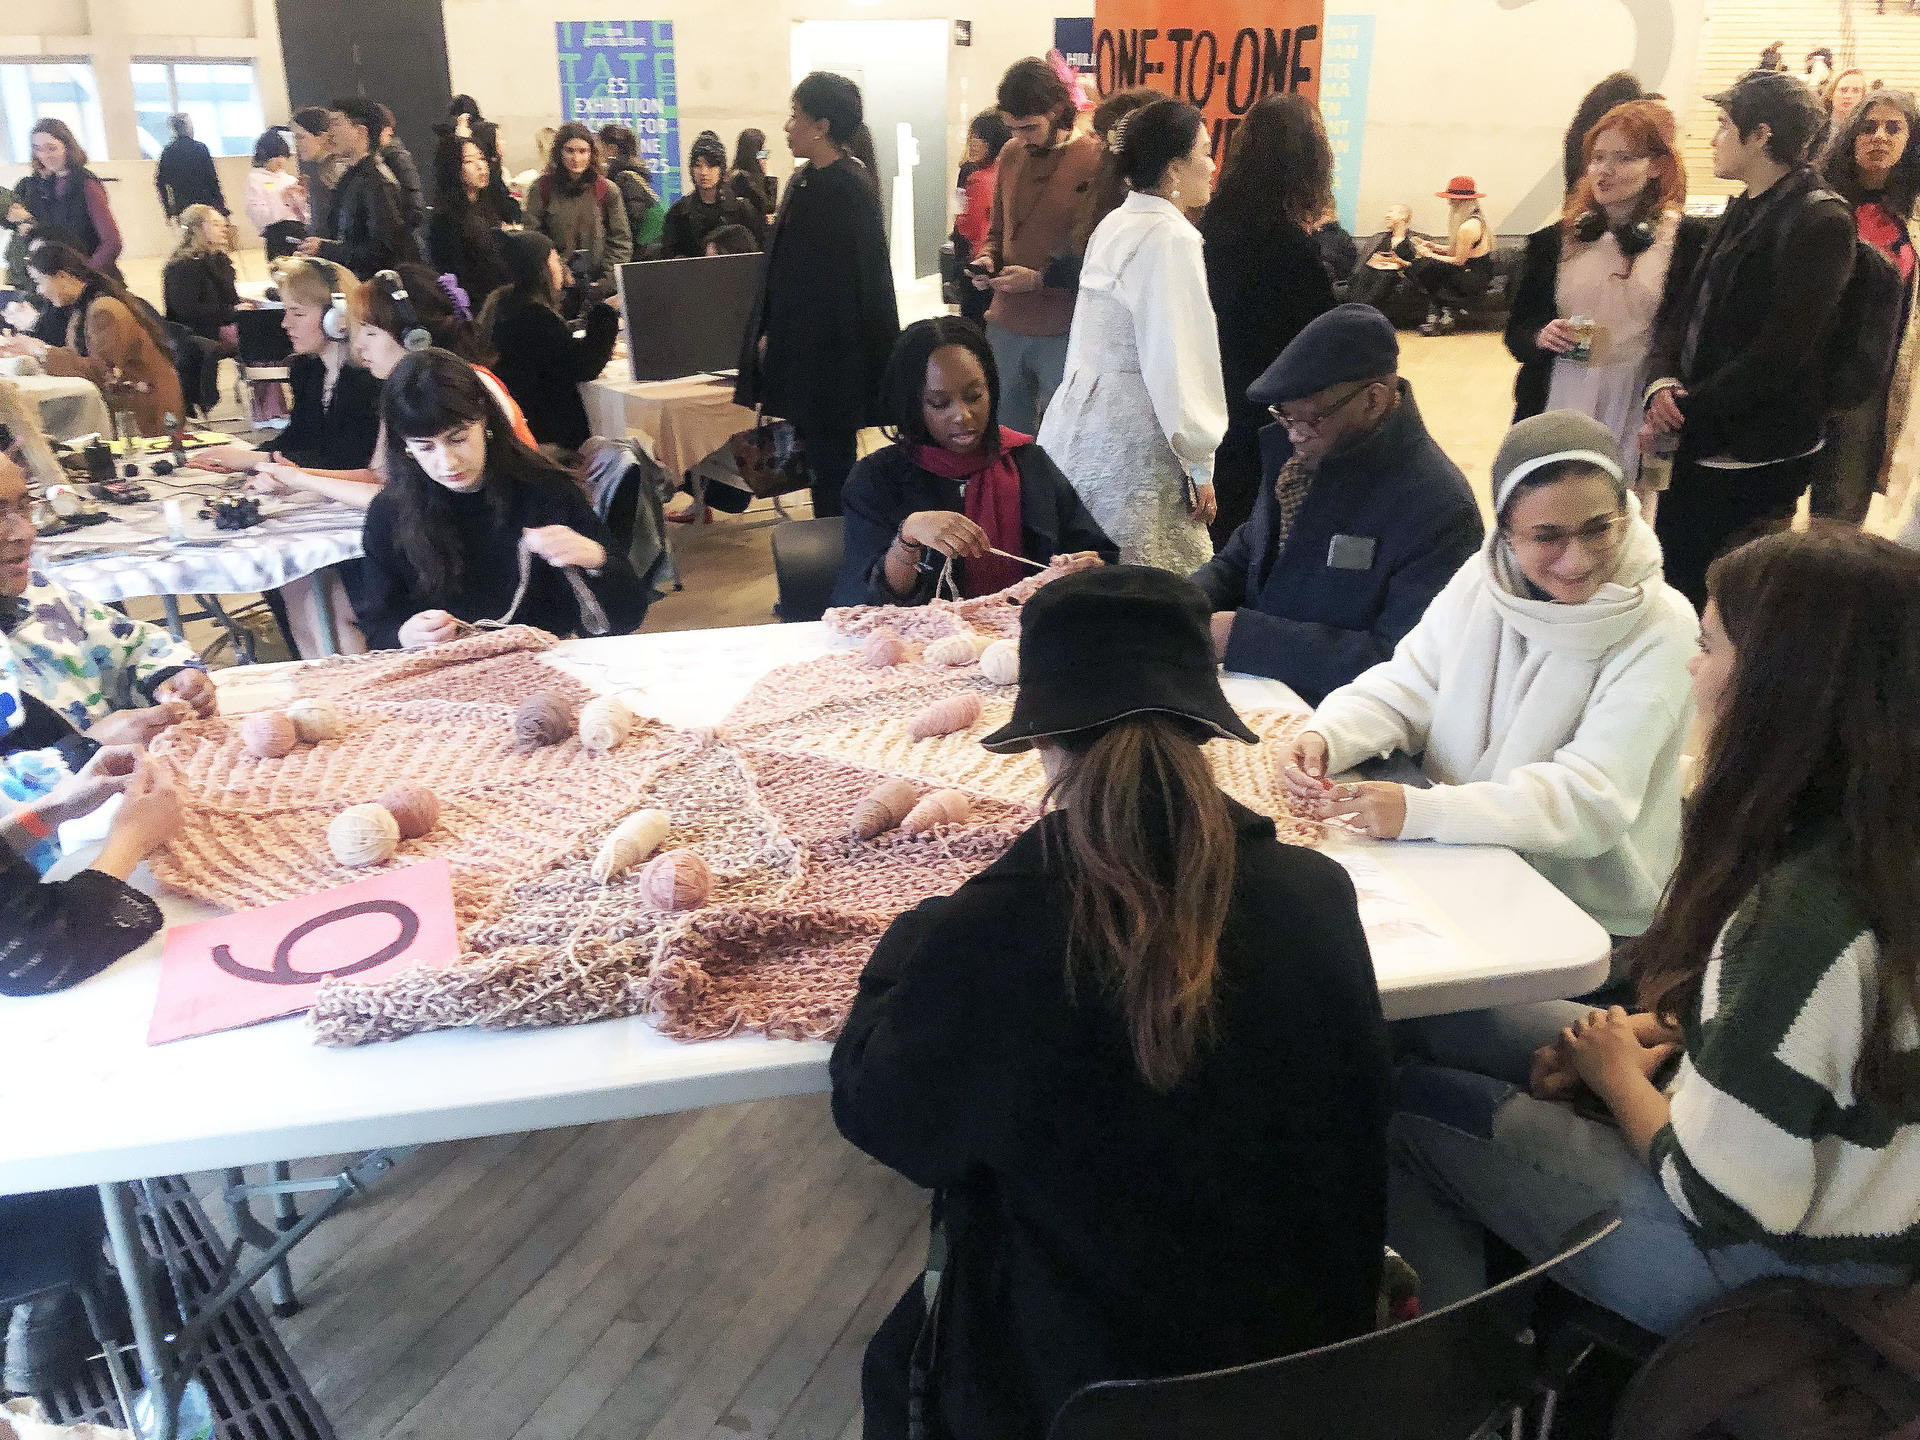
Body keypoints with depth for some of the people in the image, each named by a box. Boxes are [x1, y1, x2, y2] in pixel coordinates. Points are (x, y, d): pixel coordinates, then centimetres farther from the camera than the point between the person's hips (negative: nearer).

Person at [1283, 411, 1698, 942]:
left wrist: (1421, 811, -36)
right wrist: (1325, 737, -21)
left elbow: (1593, 799, -23)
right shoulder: (1481, 580, -1)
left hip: (1595, 920, -5)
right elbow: (1404, 689, 2)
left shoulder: (1659, 629, -16)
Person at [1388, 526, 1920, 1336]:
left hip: (1769, 1261, -8)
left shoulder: (1801, 916, -36)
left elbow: (1729, 1199, -28)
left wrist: (1617, 1075, -11)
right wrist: (1656, 1030, -1)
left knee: (1405, 1106, 1)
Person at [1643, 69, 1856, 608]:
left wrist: (1685, 414, -16)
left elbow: (1778, 351, -20)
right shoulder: (1745, 210, 13)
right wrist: (1664, 381, -11)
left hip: (1756, 459, -8)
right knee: (1671, 582, 15)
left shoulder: (1820, 221, -14)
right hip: (1702, 442, 8)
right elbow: (1688, 309, 9)